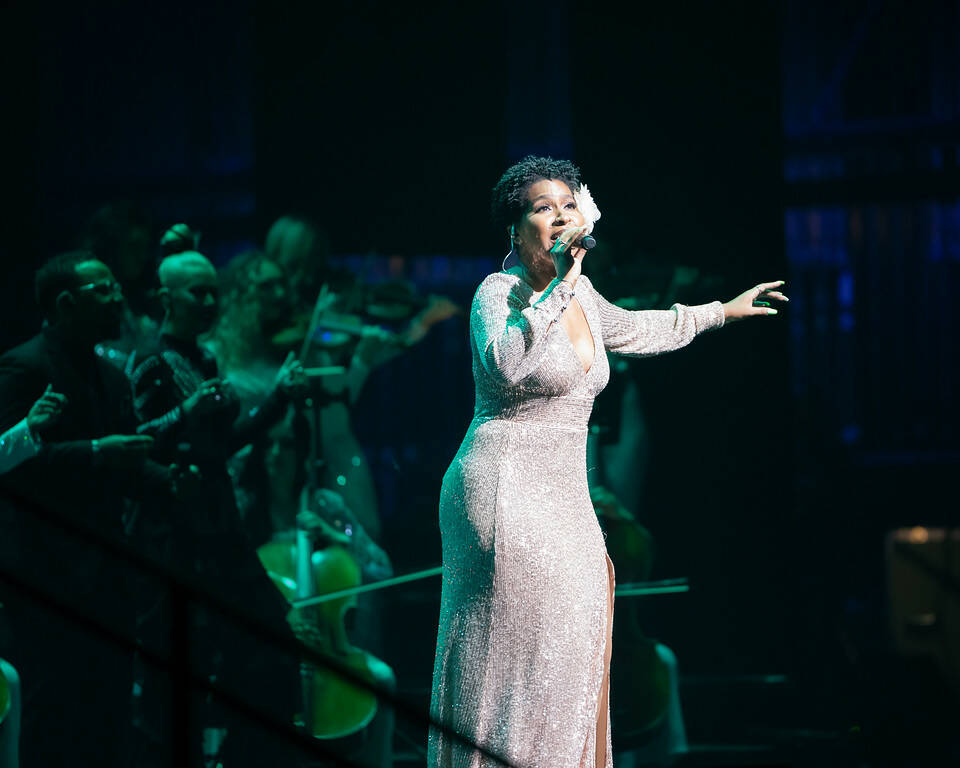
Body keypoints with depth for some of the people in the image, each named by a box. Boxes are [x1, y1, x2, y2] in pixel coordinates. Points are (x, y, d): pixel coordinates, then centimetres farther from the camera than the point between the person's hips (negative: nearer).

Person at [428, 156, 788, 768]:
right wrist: (561, 284, -29)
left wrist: (722, 311, 41)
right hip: (506, 486, -8)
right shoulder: (500, 292, -12)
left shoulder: (580, 293, 12)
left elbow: (630, 330, 34)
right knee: (514, 649, -10)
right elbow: (505, 364, -33)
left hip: (563, 497, 8)